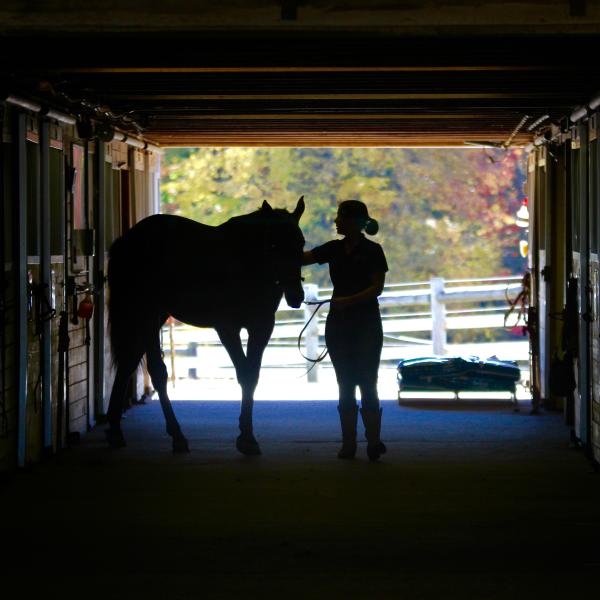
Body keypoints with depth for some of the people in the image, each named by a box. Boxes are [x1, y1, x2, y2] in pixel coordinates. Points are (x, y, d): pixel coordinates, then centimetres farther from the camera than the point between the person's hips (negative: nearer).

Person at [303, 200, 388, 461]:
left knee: (367, 382, -8)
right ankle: (348, 444, 7)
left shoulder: (372, 251, -7)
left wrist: (349, 300, -25)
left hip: (366, 324, -5)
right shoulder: (334, 249, 8)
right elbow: (301, 258, 5)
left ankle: (374, 442, -9)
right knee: (345, 385, 5)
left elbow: (377, 287, -13)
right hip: (338, 324, 5)